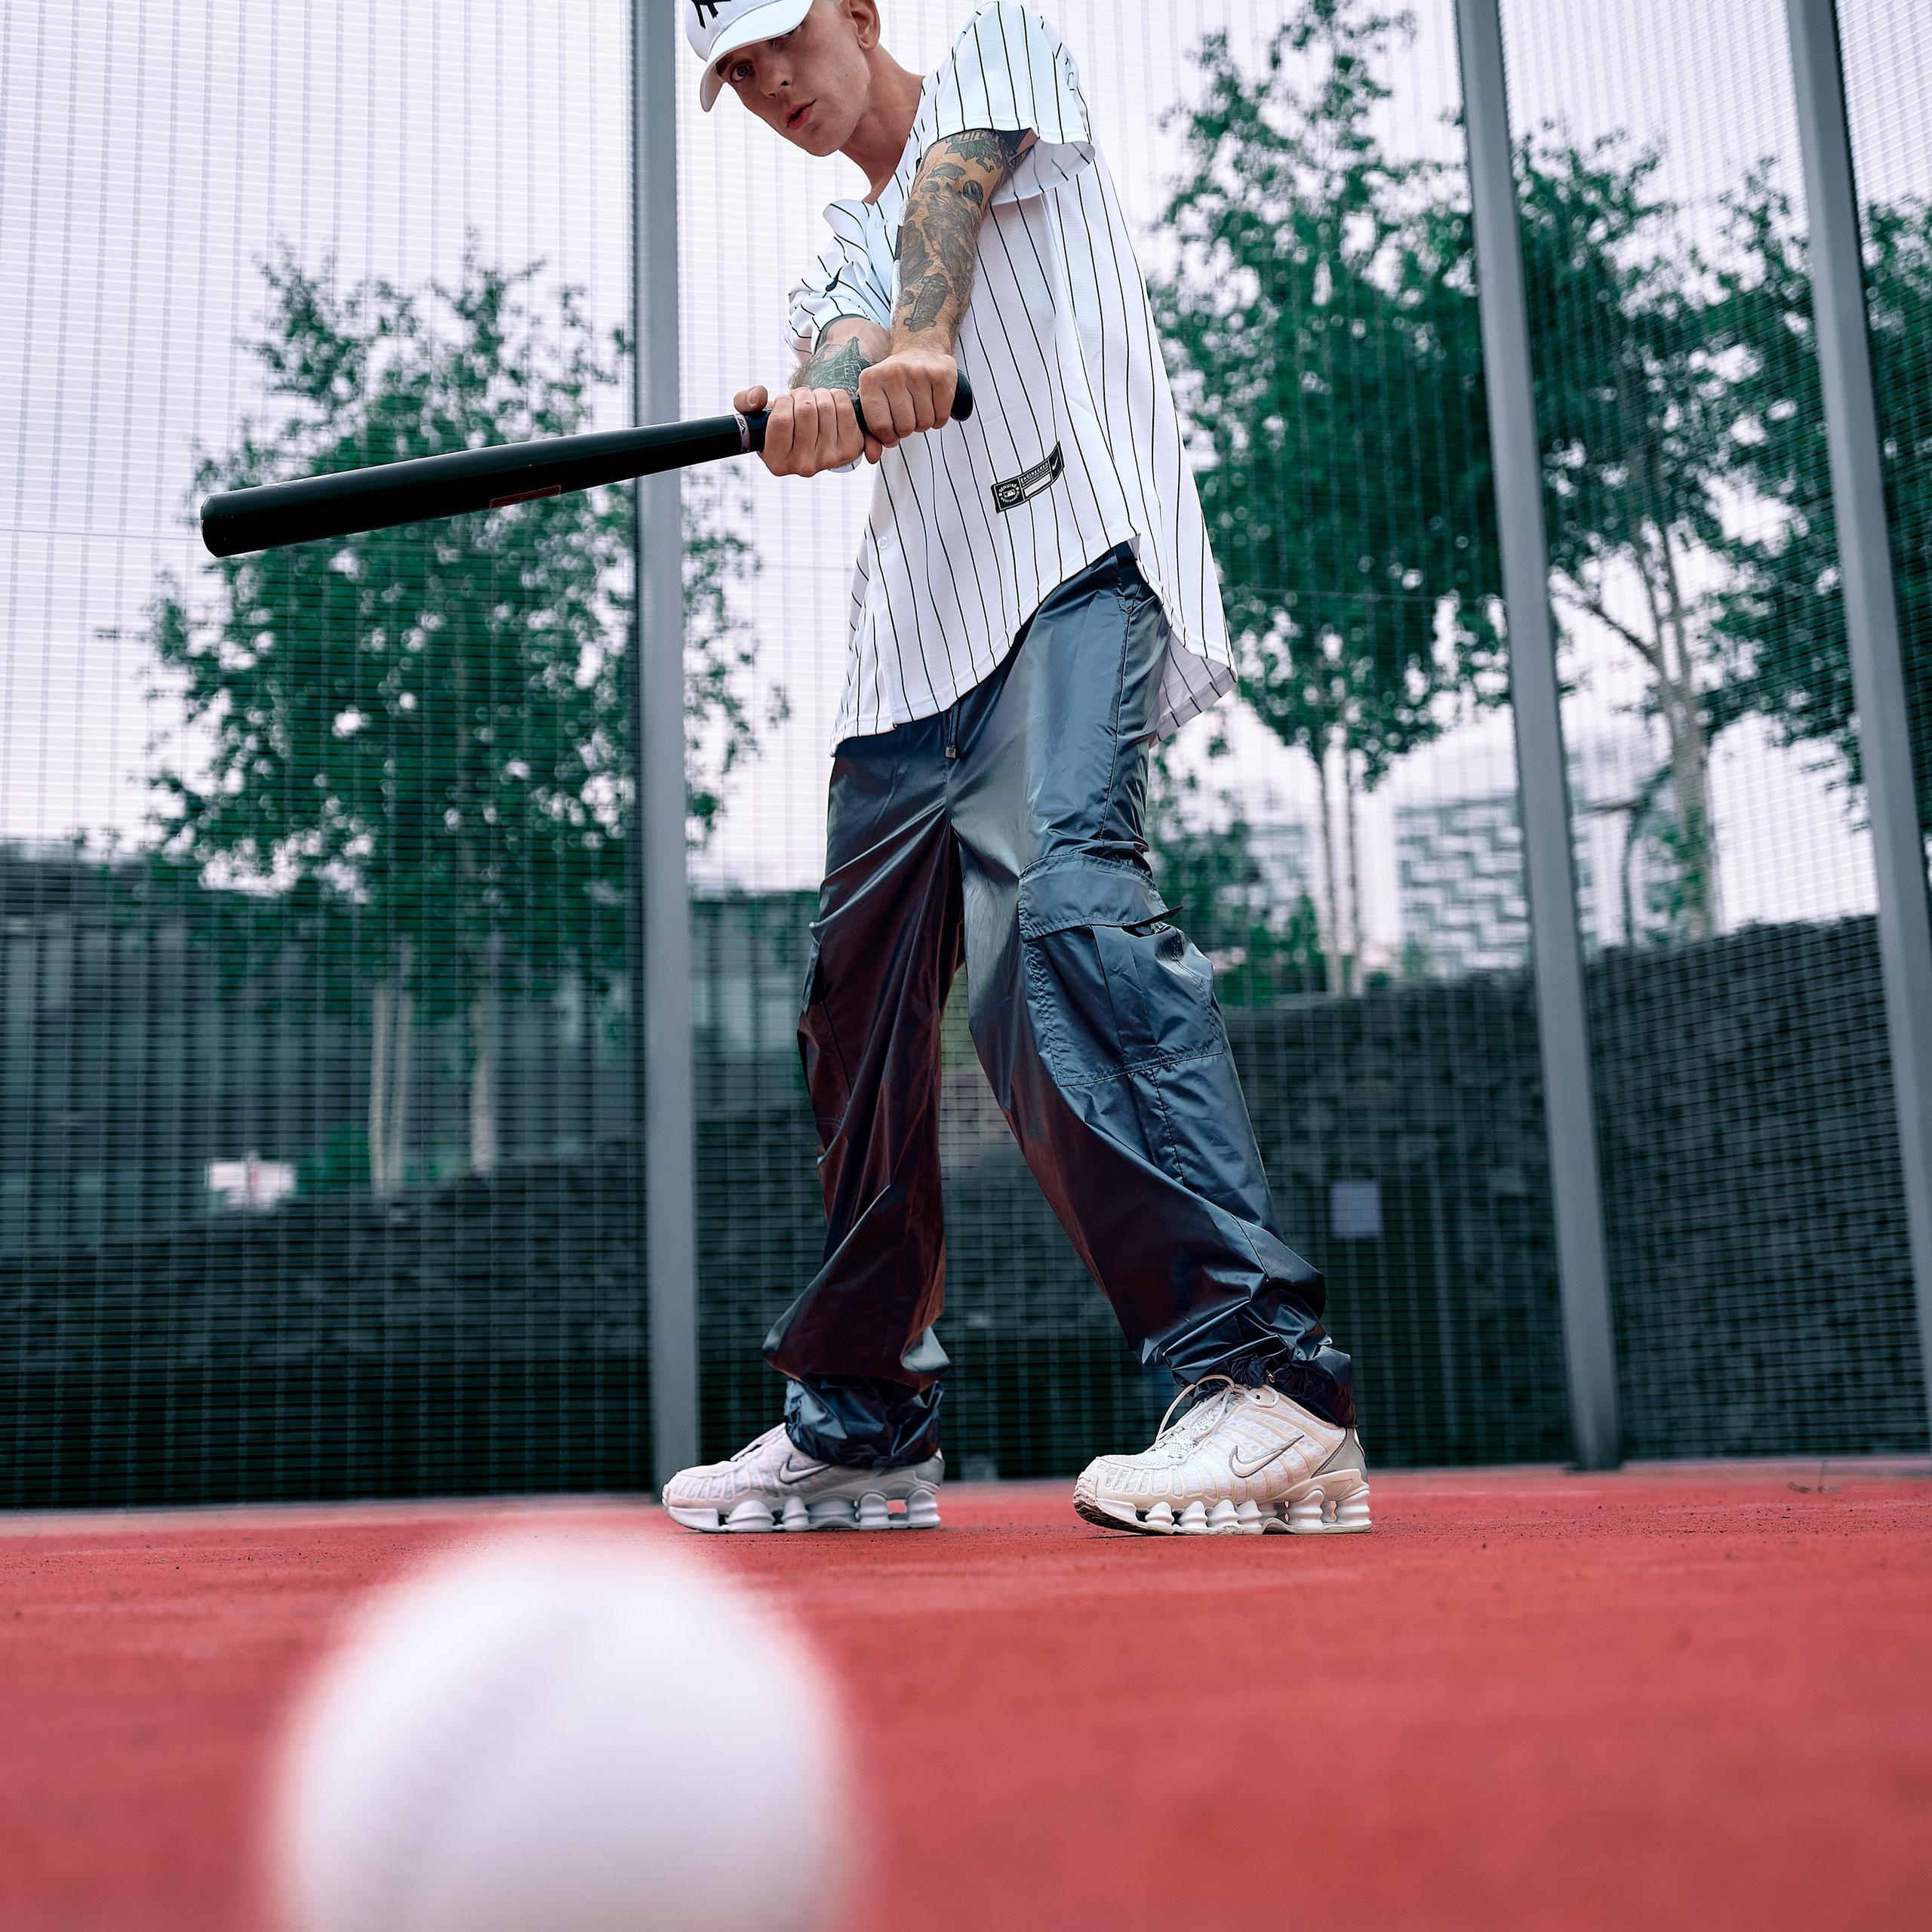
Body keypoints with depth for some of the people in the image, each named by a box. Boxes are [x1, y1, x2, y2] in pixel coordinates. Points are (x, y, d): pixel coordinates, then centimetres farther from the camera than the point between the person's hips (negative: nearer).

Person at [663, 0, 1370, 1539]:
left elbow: (954, 184, -8)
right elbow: (844, 361, 1)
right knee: (860, 1013, 6)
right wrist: (821, 398, -25)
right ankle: (864, 1424, 20)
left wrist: (918, 340, -30)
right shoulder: (837, 263, 27)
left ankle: (1273, 1382, -36)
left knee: (1064, 909, -31)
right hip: (917, 647, 7)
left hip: (1075, 564, -7)